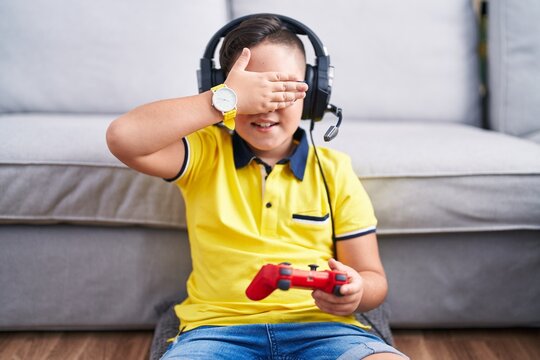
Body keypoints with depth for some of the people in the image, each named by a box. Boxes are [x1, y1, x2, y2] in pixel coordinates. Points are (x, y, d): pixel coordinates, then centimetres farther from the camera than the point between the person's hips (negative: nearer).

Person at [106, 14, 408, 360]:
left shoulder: (334, 171, 11)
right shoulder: (205, 154, 9)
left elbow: (373, 277, 11)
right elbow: (124, 137, -10)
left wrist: (356, 293, -14)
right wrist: (227, 100, -13)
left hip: (319, 326, 1)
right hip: (218, 328, -1)